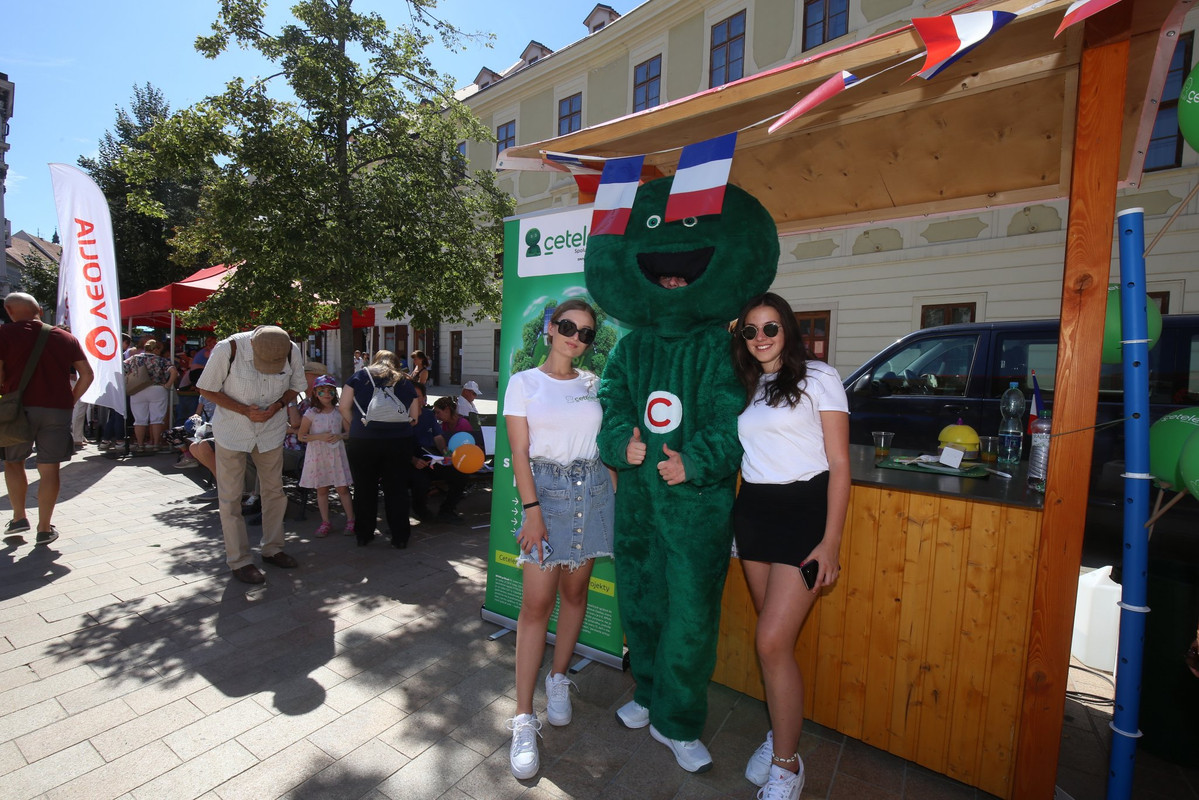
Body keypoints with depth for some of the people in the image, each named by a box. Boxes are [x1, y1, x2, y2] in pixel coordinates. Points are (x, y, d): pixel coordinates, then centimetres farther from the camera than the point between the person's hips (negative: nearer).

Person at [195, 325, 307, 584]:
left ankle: (272, 549, 26)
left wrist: (277, 405, -18)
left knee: (274, 490, 10)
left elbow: (295, 386, 1)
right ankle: (239, 560, 14)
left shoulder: (292, 351, -15)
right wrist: (245, 411, -22)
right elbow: (207, 389, -11)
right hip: (232, 430, -3)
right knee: (231, 497, 2)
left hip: (271, 429, 3)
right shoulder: (228, 349, -23)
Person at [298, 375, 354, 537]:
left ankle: (350, 520, 11)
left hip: (336, 454, 0)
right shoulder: (311, 413, -1)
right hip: (317, 455, 0)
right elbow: (301, 436, -1)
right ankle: (325, 522, 19)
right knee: (321, 490, 7)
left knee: (342, 488, 2)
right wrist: (320, 436, -16)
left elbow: (350, 431, 7)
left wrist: (339, 436, -13)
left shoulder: (339, 412, 3)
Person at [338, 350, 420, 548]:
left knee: (364, 488, 13)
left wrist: (356, 427, 15)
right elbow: (414, 417, 12)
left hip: (362, 441, 0)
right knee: (397, 489, 9)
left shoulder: (360, 376, 9)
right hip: (399, 441, 1)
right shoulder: (405, 382, 12)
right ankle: (399, 537, 16)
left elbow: (344, 407, 3)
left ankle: (364, 535, 25)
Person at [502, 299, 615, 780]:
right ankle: (523, 719, 9)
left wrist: (615, 495, 5)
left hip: (593, 491, 3)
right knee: (537, 602, -4)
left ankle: (558, 678, 35)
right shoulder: (524, 383, 0)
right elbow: (520, 452, -5)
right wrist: (532, 510, -12)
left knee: (574, 591, 13)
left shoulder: (593, 384, 9)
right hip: (546, 490, -3)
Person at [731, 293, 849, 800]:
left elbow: (839, 464, -6)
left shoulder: (818, 378, -3)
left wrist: (831, 540, -10)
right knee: (774, 637, 13)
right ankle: (782, 731, 34)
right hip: (753, 511, 5)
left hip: (804, 510, -5)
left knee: (772, 641, -7)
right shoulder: (743, 386, 13)